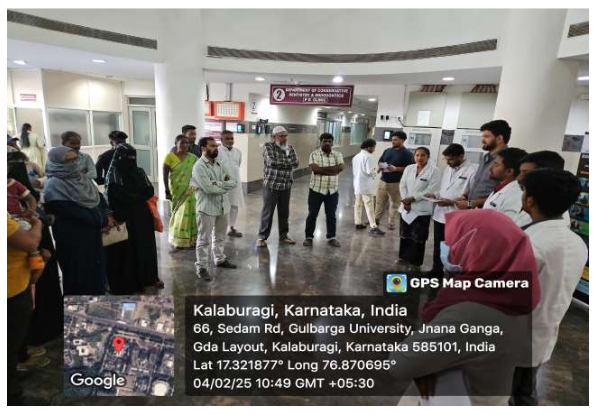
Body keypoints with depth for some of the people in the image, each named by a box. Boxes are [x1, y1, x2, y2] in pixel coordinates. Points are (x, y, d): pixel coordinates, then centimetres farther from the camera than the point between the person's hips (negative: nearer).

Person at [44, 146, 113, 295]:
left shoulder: (82, 178, 7)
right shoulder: (53, 186, -16)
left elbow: (99, 199, 7)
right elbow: (74, 213, -22)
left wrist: (105, 217, -11)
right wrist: (103, 221, -14)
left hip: (93, 236, 7)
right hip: (72, 241, -7)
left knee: (97, 272, 16)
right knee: (79, 277, 5)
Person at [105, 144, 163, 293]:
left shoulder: (139, 172, 7)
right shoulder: (113, 175, -8)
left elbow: (150, 191, 0)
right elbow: (121, 197, -19)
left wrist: (133, 197, -10)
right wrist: (140, 196, -8)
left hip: (143, 217, 5)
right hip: (124, 219, -5)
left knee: (147, 246, 12)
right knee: (126, 249, 3)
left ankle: (149, 277, 26)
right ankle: (126, 283, 15)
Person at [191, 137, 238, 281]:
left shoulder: (219, 164, 9)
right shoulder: (198, 166, -13)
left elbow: (233, 182, 0)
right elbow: (208, 188, -23)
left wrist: (218, 183, -16)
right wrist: (225, 186, -9)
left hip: (222, 205, 7)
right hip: (207, 207, -7)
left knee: (220, 236, 19)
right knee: (204, 239, 2)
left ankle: (220, 259, 35)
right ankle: (201, 267, 11)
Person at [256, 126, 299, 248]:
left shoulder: (290, 148, 9)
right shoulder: (268, 146, -6)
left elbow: (296, 163, -1)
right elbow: (272, 161, -21)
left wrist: (289, 151, -10)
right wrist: (287, 161, -10)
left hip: (286, 187, 5)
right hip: (271, 186, -5)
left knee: (284, 212, 12)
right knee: (267, 212, 1)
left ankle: (283, 235, 26)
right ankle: (262, 237, 11)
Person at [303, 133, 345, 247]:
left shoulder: (338, 155, 3)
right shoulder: (314, 154, -5)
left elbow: (341, 167, -15)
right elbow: (315, 169, -21)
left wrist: (322, 169, -19)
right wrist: (332, 170, -18)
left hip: (332, 191, 2)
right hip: (316, 190, -2)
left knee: (331, 215, 11)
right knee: (312, 215, 6)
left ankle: (332, 237, 24)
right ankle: (309, 237, 19)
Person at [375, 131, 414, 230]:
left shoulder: (407, 153, -7)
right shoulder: (387, 151, 10)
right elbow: (380, 162, 19)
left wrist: (396, 169, -22)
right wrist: (380, 167, -6)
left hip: (396, 183, -5)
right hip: (383, 181, 5)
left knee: (394, 204, 7)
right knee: (379, 201, 12)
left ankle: (391, 223, 18)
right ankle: (376, 219, 26)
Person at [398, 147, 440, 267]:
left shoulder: (434, 171, -9)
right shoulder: (409, 168, 6)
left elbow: (431, 191, -15)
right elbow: (402, 185, 5)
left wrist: (412, 199, -16)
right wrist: (405, 201, -9)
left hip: (422, 210, -5)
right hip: (406, 208, 5)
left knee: (418, 238, 4)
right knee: (404, 235, 15)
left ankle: (415, 262, 18)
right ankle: (403, 257, 31)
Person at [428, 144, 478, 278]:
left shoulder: (472, 171, -13)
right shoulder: (448, 169, 13)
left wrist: (452, 202, -21)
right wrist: (435, 195, 3)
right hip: (440, 214, 8)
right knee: (438, 245, 19)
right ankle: (436, 270, 36)